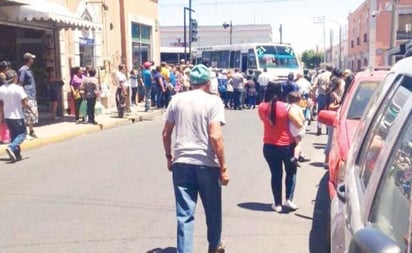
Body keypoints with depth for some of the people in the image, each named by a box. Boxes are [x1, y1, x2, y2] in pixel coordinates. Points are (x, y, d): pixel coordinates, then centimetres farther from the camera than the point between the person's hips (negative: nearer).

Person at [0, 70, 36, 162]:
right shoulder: (18, 88, -14)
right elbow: (25, 103, -14)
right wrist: (32, 111, -1)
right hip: (17, 116, -6)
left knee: (14, 134, 15)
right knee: (22, 133, 3)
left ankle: (17, 154, 14)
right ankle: (11, 147, -20)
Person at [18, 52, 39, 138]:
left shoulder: (29, 70, 16)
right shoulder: (23, 70, -11)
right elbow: (20, 84, -14)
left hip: (32, 97, 9)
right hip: (27, 97, -9)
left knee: (33, 115, 11)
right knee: (28, 115, -9)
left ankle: (31, 132, 19)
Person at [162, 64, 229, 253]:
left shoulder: (177, 99, 6)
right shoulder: (213, 101, -5)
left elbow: (166, 134, 8)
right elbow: (215, 136, -16)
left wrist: (169, 157, 22)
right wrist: (223, 167, -11)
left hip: (181, 163, 2)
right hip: (207, 163, -2)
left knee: (184, 214, 6)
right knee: (213, 209, 20)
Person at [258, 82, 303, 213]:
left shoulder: (261, 107, -7)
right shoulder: (285, 107, -17)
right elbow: (300, 125, -12)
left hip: (269, 146, 2)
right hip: (286, 145, -2)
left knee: (276, 174, 14)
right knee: (291, 172, 19)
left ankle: (277, 204, 17)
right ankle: (289, 199, 11)